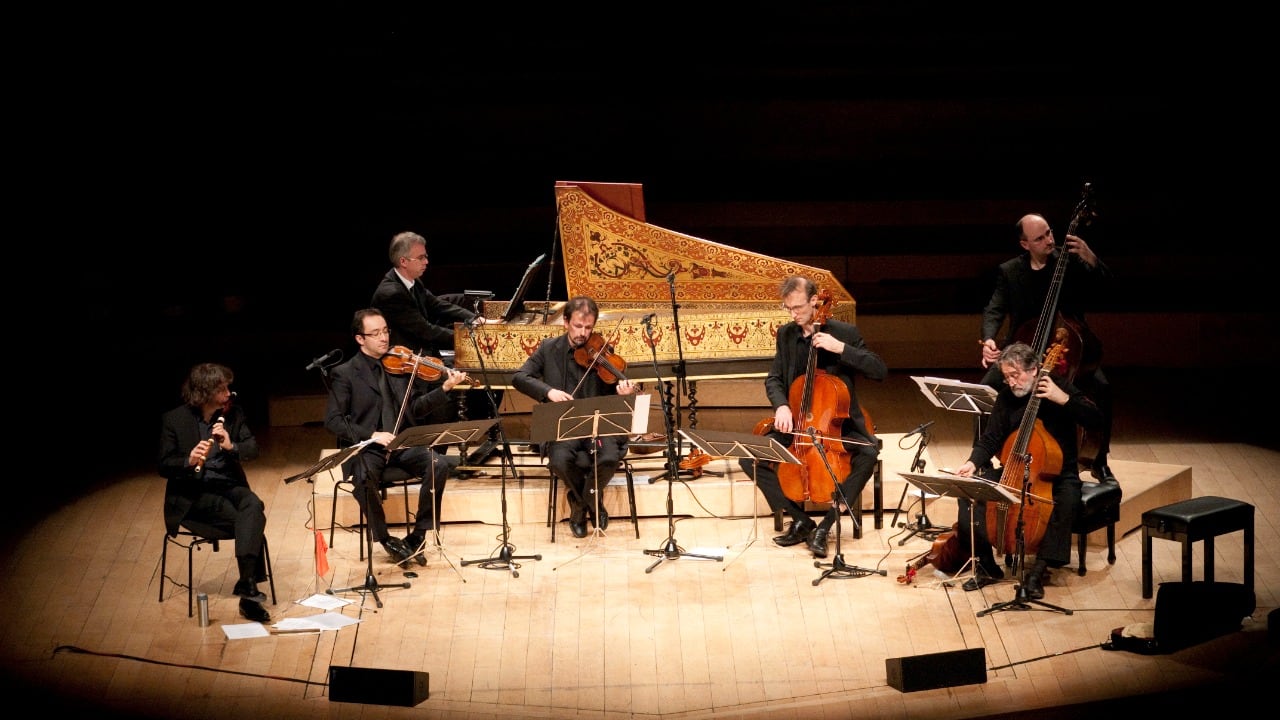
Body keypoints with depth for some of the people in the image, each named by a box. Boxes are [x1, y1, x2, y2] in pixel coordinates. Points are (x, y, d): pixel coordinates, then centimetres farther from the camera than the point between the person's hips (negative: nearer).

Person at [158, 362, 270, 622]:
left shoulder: (233, 414, 7)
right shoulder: (174, 419, -4)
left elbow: (252, 448, 4)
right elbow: (164, 466, -7)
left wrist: (231, 446, -18)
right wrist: (189, 462, -28)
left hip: (228, 485, 4)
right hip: (193, 494, -4)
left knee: (254, 505, -32)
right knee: (250, 521, -29)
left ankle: (247, 583, -40)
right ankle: (249, 586, -25)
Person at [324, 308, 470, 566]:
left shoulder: (402, 364, 11)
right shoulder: (345, 374, 1)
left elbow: (417, 408, 8)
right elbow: (333, 420, -7)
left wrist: (444, 388, -8)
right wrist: (372, 435, -19)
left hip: (404, 444, 3)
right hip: (366, 448, -3)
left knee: (439, 465, -24)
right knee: (364, 477, -35)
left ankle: (418, 535, -10)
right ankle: (386, 539, -11)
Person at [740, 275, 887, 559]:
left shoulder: (845, 332, -8)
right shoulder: (786, 334, 4)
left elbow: (880, 371, -15)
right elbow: (773, 379, 6)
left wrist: (841, 348, -26)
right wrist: (781, 406, -16)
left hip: (839, 423, -3)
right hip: (796, 423, 4)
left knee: (868, 452, -34)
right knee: (749, 457, -16)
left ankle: (825, 525, -26)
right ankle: (800, 520, -8)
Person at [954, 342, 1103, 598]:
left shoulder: (1058, 387, -10)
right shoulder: (1006, 397, 1)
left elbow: (1095, 419, -18)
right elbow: (990, 440, 2)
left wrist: (1064, 399, -31)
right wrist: (973, 463, -17)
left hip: (1058, 472, -4)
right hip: (1014, 471, 4)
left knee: (1067, 500, -37)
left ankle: (1038, 571, -32)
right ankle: (986, 566, -10)